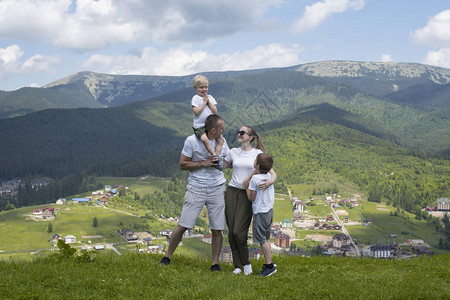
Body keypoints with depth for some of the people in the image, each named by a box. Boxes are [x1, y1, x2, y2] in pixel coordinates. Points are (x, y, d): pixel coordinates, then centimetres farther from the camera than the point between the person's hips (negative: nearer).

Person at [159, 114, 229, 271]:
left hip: (217, 188, 3)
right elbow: (182, 164, -6)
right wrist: (204, 163, -15)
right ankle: (167, 257, 15)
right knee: (182, 225, -3)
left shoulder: (222, 141, 6)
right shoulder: (192, 140, -9)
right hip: (196, 188, -3)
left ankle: (215, 263, 16)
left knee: (217, 229, 2)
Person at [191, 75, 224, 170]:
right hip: (199, 126, -6)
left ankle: (218, 158, -10)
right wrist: (204, 102, -11)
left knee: (221, 139, -11)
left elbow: (215, 112, 3)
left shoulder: (210, 98, 12)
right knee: (204, 138, -34)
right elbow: (196, 112, -16)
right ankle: (215, 156, -29)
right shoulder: (195, 98, -3)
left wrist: (208, 102, -6)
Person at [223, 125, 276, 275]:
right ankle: (237, 265, 13)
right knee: (232, 231, 0)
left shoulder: (258, 154, -1)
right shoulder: (233, 152, 9)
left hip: (247, 195, -3)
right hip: (232, 192, 3)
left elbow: (272, 173, -2)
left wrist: (270, 181, -26)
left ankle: (246, 263, 10)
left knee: (239, 232, -12)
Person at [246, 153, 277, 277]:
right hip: (269, 211, 8)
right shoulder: (269, 176, 4)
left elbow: (251, 198, -12)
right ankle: (269, 262, 25)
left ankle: (270, 265, 0)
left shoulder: (254, 179, -18)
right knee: (266, 238, 18)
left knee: (262, 240, -1)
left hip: (260, 212, -8)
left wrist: (246, 186, 1)